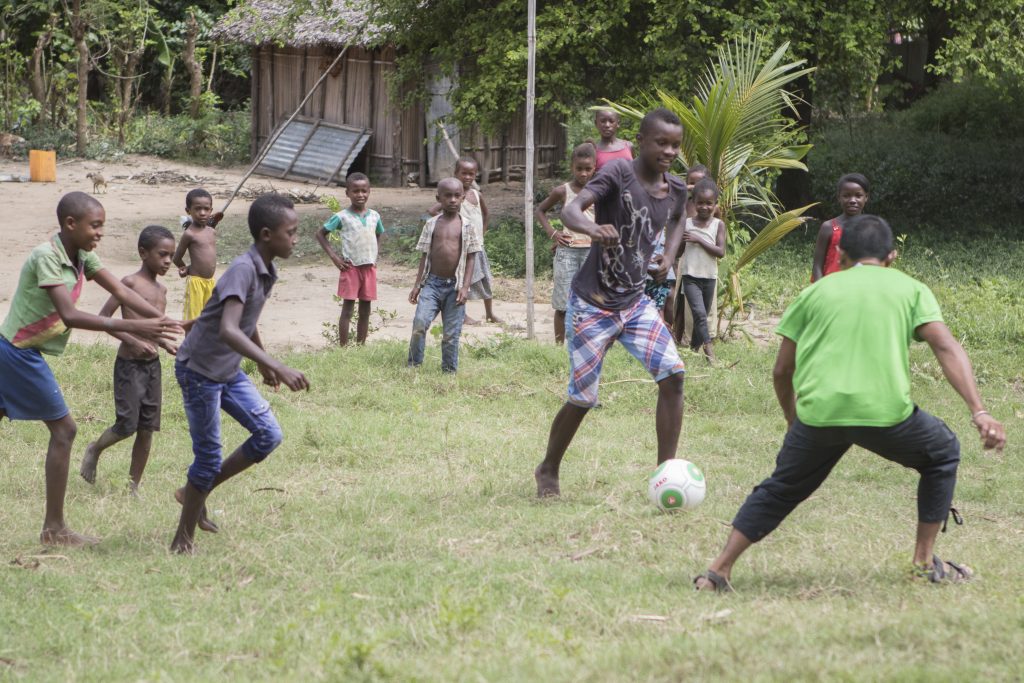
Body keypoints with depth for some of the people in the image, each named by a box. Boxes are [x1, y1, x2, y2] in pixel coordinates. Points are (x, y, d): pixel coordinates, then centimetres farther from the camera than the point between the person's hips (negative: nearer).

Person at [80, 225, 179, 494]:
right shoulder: (130, 283, -11)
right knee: (127, 426, -8)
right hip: (129, 364, -7)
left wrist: (166, 344, 4)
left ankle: (133, 487, 14)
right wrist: (134, 342, -21)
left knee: (147, 429, 5)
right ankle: (94, 450, 22)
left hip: (152, 364, 7)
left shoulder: (161, 290, 10)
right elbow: (103, 318, -14)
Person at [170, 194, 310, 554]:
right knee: (209, 457, -2)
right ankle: (184, 538, 14)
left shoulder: (266, 272, 2)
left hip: (229, 371, 9)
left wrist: (263, 365, 33)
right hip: (199, 370, -9)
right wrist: (278, 367, -46)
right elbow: (228, 330, -39)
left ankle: (196, 493, 16)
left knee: (268, 435, 3)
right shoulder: (242, 270, -26)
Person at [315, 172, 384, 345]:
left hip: (369, 267, 4)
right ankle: (344, 349, 0)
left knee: (365, 310, 8)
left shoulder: (374, 216, 5)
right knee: (347, 309, -3)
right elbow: (320, 234, -1)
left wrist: (374, 256, 10)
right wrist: (334, 257, -7)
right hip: (351, 267, -4)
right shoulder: (342, 217, -7)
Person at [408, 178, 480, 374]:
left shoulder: (466, 227, 2)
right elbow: (425, 256, 8)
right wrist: (417, 284, 3)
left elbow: (470, 258, 2)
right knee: (420, 322, -16)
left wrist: (465, 287, -7)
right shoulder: (432, 224, 5)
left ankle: (449, 371, 12)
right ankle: (413, 365, -3)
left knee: (451, 333, 1)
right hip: (432, 282, 0)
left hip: (454, 286, 0)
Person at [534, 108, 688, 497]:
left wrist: (669, 255, 7)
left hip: (635, 303, 6)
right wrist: (592, 228, -55)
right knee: (583, 397, 0)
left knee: (672, 374, -13)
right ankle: (548, 471, 25)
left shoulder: (675, 191, 2)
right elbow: (570, 210, -32)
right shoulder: (618, 173, -18)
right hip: (592, 305, -5)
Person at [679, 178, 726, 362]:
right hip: (690, 276, -2)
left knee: (703, 314, 11)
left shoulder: (718, 225, -1)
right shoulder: (686, 223, -1)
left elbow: (721, 252, -11)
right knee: (699, 312, -18)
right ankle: (709, 347, -23)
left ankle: (694, 347, 24)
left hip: (709, 277, 2)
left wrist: (699, 240, -17)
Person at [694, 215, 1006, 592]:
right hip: (886, 412, -2)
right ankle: (925, 560, 25)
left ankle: (719, 570, 15)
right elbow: (948, 349, 1)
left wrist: (793, 420, 35)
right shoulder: (910, 289, 15)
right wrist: (979, 412, -6)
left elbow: (782, 370, 19)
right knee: (942, 454, 27)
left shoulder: (816, 292, 19)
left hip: (818, 414, 2)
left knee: (779, 490, 23)